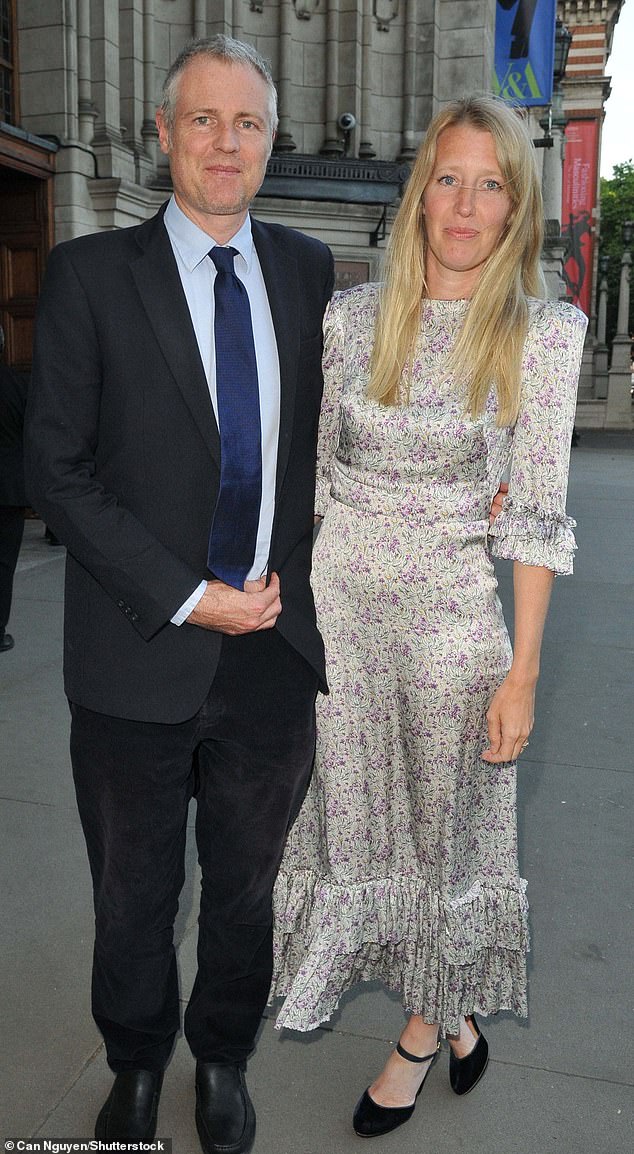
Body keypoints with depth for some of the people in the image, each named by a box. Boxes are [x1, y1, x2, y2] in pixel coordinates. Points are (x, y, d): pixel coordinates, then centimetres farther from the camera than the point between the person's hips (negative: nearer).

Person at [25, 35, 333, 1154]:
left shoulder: (308, 270, 5)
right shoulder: (91, 273, -5)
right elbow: (58, 472, -9)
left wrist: (287, 574, 2)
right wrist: (188, 597, -14)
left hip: (275, 650, 3)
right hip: (141, 658, -2)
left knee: (245, 889, 20)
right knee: (132, 899, 17)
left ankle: (223, 1060, 47)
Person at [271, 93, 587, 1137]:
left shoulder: (543, 333, -6)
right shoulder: (353, 314, 2)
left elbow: (536, 514, -7)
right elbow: (314, 470, 7)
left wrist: (523, 673, -9)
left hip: (450, 613, -3)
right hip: (336, 603, 4)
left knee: (443, 824, 12)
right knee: (347, 808, 15)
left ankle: (426, 1027, 39)